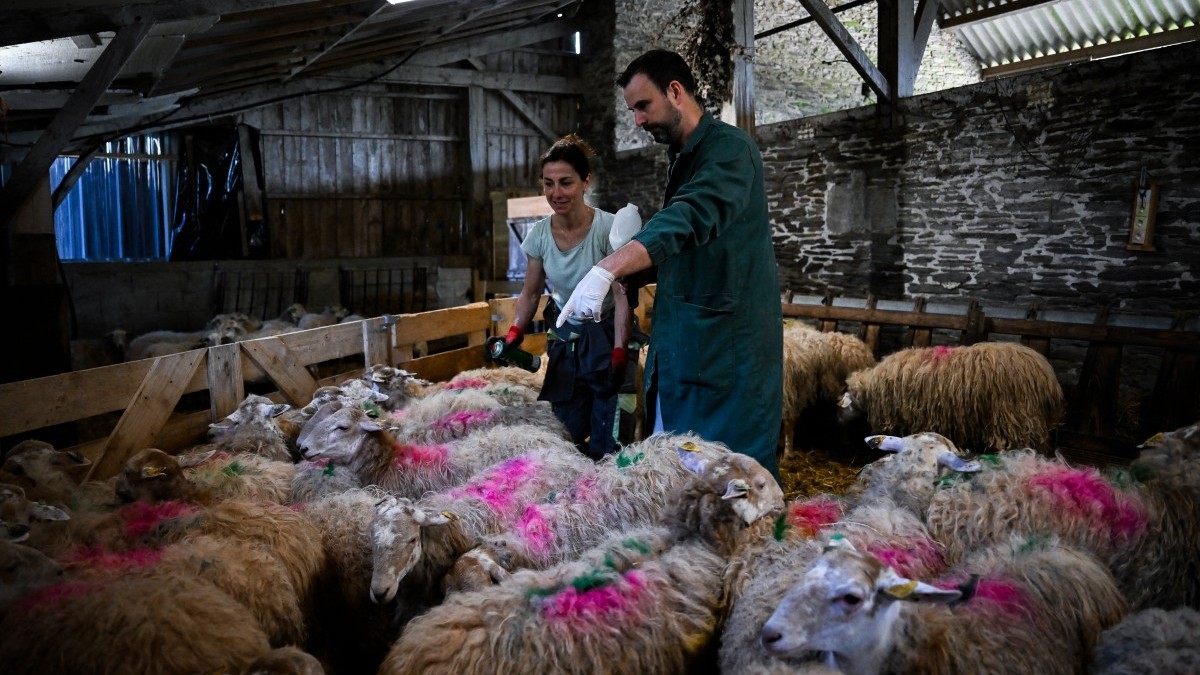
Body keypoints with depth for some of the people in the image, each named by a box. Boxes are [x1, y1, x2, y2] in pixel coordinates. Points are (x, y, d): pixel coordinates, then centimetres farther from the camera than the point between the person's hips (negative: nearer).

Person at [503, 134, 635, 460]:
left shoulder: (608, 228, -19)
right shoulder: (539, 234, -4)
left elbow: (623, 297, -18)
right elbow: (530, 293, 8)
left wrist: (619, 354, -24)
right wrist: (515, 334, -6)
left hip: (604, 337, -4)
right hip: (564, 338, 5)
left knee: (605, 439, -7)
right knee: (567, 431, 7)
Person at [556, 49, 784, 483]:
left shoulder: (730, 150, -13)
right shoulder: (683, 158, 17)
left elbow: (689, 220, -32)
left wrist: (607, 269, -42)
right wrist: (625, 275, 6)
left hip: (729, 347, -9)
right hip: (682, 347, 9)